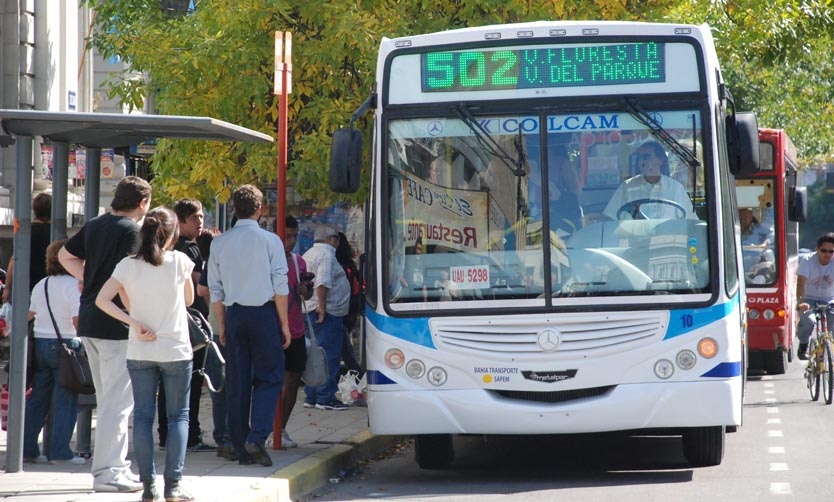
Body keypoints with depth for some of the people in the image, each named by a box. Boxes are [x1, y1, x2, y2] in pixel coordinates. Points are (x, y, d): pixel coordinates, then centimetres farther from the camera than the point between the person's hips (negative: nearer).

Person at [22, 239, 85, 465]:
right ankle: (59, 450, -3)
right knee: (65, 400, -1)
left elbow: (29, 316, 14)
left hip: (40, 343, 6)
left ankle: (27, 448, 10)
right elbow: (78, 320, -17)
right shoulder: (73, 285, -11)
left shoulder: (40, 285, 10)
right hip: (65, 344, -6)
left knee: (36, 398, 11)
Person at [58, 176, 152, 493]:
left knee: (108, 399, 16)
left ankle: (116, 465, 22)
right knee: (118, 401, -4)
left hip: (88, 321, 9)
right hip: (116, 325, -9)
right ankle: (108, 471, -5)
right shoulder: (130, 230, -13)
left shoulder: (94, 225, 12)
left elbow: (65, 256, 23)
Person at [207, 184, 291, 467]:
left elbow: (215, 289, 8)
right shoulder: (269, 241, -6)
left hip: (234, 315, 3)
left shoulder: (219, 243, 4)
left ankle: (242, 449, 9)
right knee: (269, 378, 4)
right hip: (264, 314, -3)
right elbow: (280, 287, -6)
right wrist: (284, 324, 1)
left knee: (237, 383, 7)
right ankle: (257, 437, -14)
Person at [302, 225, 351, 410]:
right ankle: (325, 398, -9)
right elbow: (322, 282, -23)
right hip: (328, 312, -10)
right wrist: (322, 307, -23)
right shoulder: (326, 254, -11)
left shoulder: (309, 254, 20)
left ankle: (311, 397, 15)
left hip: (311, 311, 10)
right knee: (329, 356, -8)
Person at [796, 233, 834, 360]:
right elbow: (801, 283, -26)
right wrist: (800, 302, -43)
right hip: (809, 299, -2)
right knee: (808, 320, -31)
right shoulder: (807, 260, -16)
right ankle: (803, 345, -2)